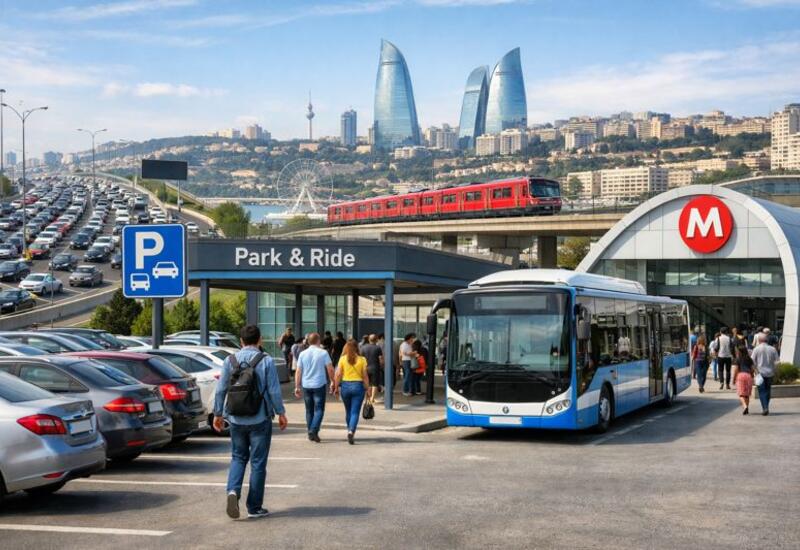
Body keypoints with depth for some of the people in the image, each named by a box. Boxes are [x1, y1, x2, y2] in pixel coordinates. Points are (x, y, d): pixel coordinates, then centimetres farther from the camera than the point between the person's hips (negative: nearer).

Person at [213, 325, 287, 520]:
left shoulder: (230, 361, 1)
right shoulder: (266, 361, -7)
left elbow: (221, 390, 3)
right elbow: (274, 391, -8)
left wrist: (218, 414, 13)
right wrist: (281, 413, 3)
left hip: (236, 419, 3)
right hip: (260, 419, -2)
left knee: (238, 457, 18)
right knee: (258, 462, 6)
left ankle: (233, 490, -8)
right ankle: (254, 508, 9)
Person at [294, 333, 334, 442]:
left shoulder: (302, 354, 3)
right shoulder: (323, 353, -5)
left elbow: (298, 371, 2)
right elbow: (330, 369, -6)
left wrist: (297, 387, 7)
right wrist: (332, 382, 8)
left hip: (306, 385, 3)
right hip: (320, 384, -3)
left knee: (309, 410, 13)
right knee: (319, 409, 0)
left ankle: (310, 433, 16)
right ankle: (314, 430, -17)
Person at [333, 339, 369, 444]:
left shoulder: (343, 359, -2)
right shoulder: (362, 360, -3)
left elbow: (338, 374, -4)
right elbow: (365, 376, -4)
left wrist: (336, 387, 5)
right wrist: (367, 388, 3)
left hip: (345, 385, 2)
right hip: (358, 385, -1)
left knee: (348, 411, 18)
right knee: (355, 412, -2)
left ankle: (350, 431, 29)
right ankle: (351, 431, -21)